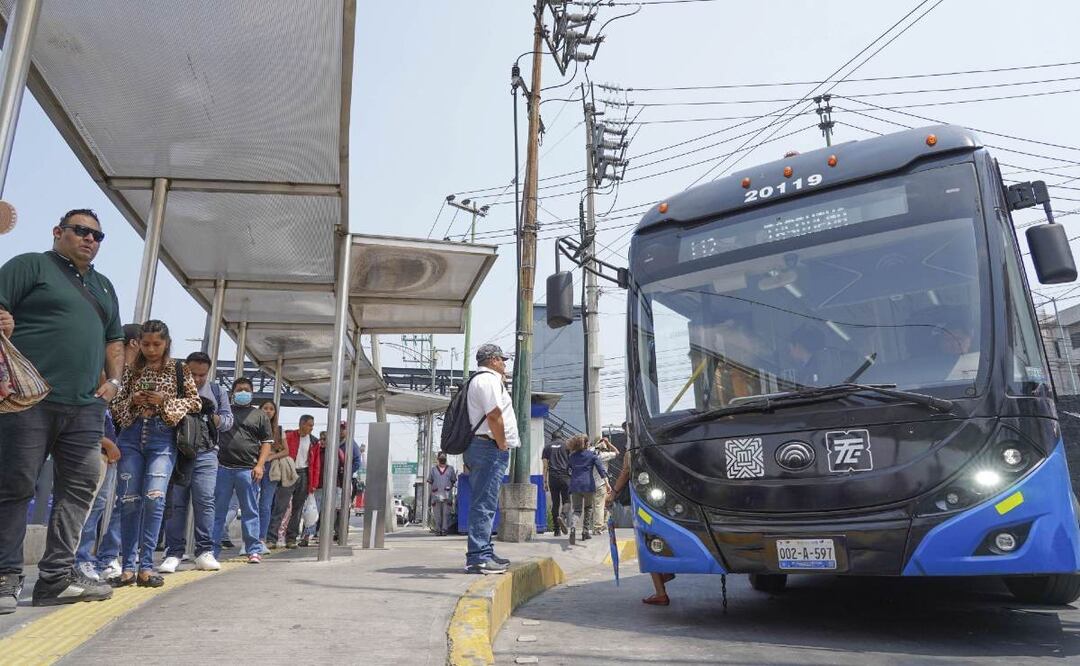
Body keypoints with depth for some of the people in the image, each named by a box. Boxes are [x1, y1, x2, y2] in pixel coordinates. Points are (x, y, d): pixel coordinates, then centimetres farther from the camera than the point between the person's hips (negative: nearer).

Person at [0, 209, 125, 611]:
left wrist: (114, 380, 14)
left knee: (81, 486, 2)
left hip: (85, 406, 6)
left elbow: (114, 339, 28)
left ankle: (56, 577, 7)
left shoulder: (104, 286, 25)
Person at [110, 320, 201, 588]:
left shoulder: (179, 370, 6)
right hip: (132, 437, 3)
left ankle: (146, 566, -8)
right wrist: (132, 401, -6)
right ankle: (128, 567, 7)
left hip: (162, 438, -2)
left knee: (154, 498, -14)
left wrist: (166, 401, -9)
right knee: (129, 500, 0)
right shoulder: (131, 370, 12)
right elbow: (115, 406, 15)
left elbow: (196, 403, 5)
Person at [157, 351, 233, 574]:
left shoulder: (217, 391, 14)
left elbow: (228, 422, 10)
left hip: (205, 454, 0)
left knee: (205, 501, -5)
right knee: (175, 503, 0)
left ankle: (204, 552, 1)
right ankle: (174, 553, 8)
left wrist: (211, 414, -10)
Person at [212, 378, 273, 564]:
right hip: (223, 468, 2)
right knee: (217, 510, 4)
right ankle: (213, 548, 12)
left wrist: (260, 465, -6)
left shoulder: (260, 415, 12)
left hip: (247, 470, -1)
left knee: (250, 511, 1)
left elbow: (266, 443, 7)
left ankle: (254, 550, 5)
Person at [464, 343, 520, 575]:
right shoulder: (488, 379, -10)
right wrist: (503, 445, -13)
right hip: (490, 447, -11)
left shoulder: (480, 380, 23)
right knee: (484, 503, -11)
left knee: (484, 503, 15)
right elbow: (495, 416, -18)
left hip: (480, 447, 11)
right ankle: (478, 557, -11)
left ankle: (484, 553, 23)